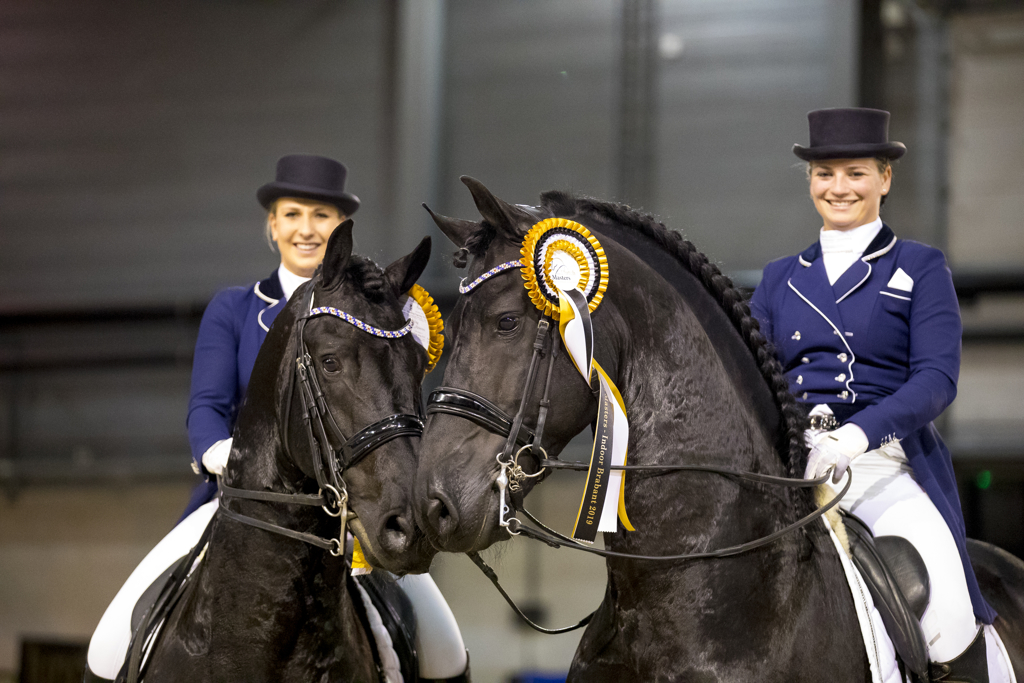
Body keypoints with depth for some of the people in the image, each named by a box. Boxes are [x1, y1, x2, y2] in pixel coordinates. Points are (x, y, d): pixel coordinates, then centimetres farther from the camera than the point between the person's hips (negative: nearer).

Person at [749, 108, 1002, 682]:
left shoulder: (921, 268, 9)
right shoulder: (781, 278, 20)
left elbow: (937, 377, -4)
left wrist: (857, 433, -21)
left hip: (889, 466, -3)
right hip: (788, 461, 3)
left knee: (948, 613, -26)